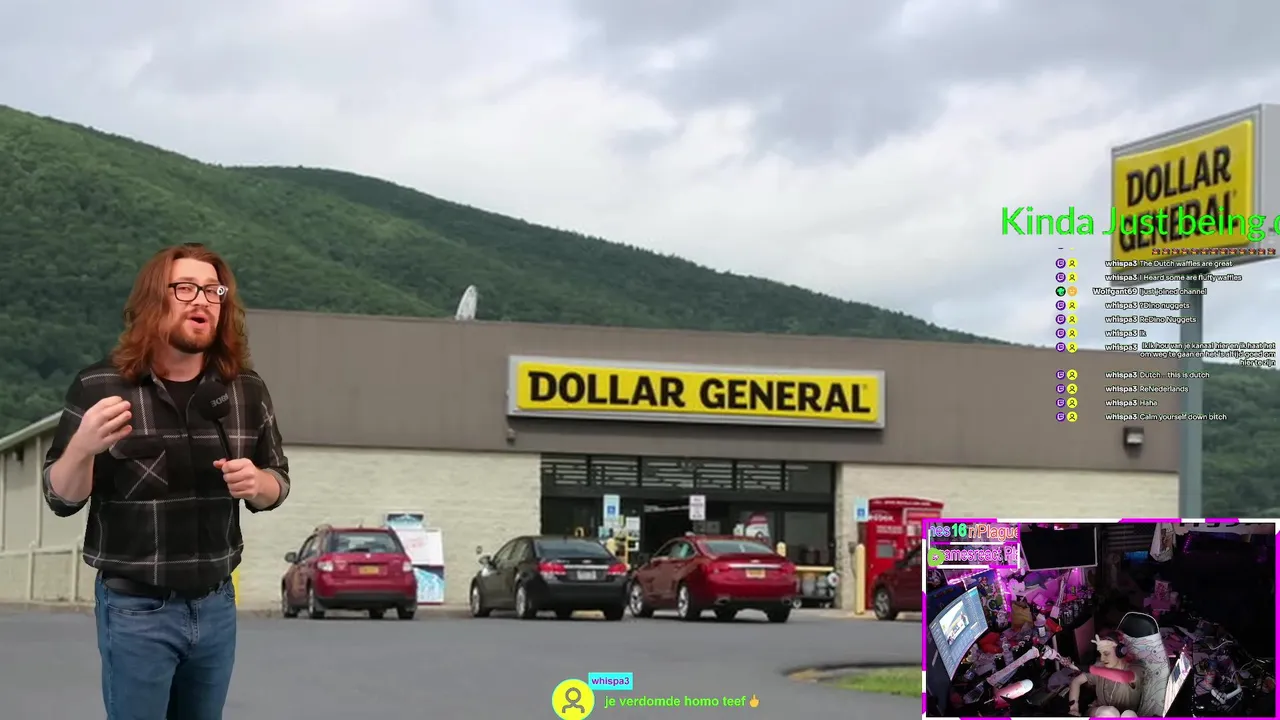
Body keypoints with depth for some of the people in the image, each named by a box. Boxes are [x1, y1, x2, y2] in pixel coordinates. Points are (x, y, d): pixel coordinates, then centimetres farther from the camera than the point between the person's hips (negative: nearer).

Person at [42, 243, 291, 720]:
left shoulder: (246, 390, 1)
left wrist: (257, 484, -13)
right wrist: (84, 445, -27)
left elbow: (278, 483, 11)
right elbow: (61, 499, -6)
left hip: (216, 604, 4)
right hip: (135, 610, -3)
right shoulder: (98, 388, -9)